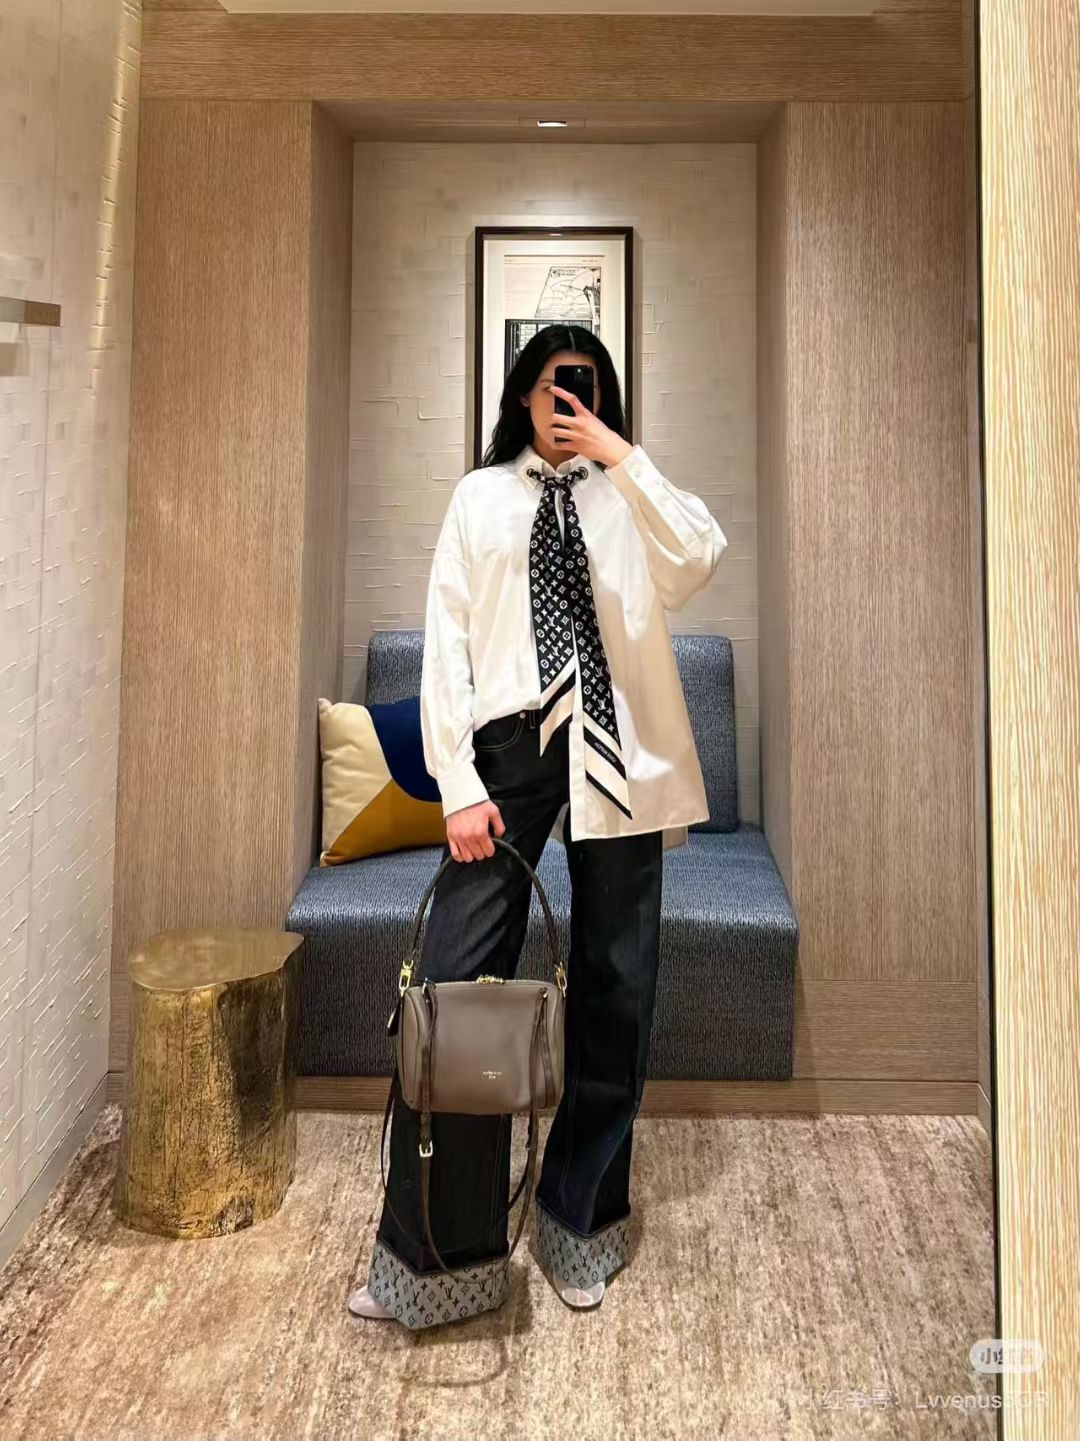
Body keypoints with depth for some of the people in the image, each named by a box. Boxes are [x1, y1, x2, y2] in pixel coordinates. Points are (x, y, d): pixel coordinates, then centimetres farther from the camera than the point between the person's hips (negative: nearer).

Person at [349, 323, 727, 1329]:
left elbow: (699, 561, -10)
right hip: (510, 747, 0)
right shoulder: (480, 496, 12)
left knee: (615, 994, 7)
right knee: (451, 986, -6)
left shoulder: (628, 494, 13)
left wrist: (618, 454, -9)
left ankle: (578, 1225, 28)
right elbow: (446, 643, 3)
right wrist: (458, 784, -6)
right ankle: (432, 1250, 11)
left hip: (616, 755, 1)